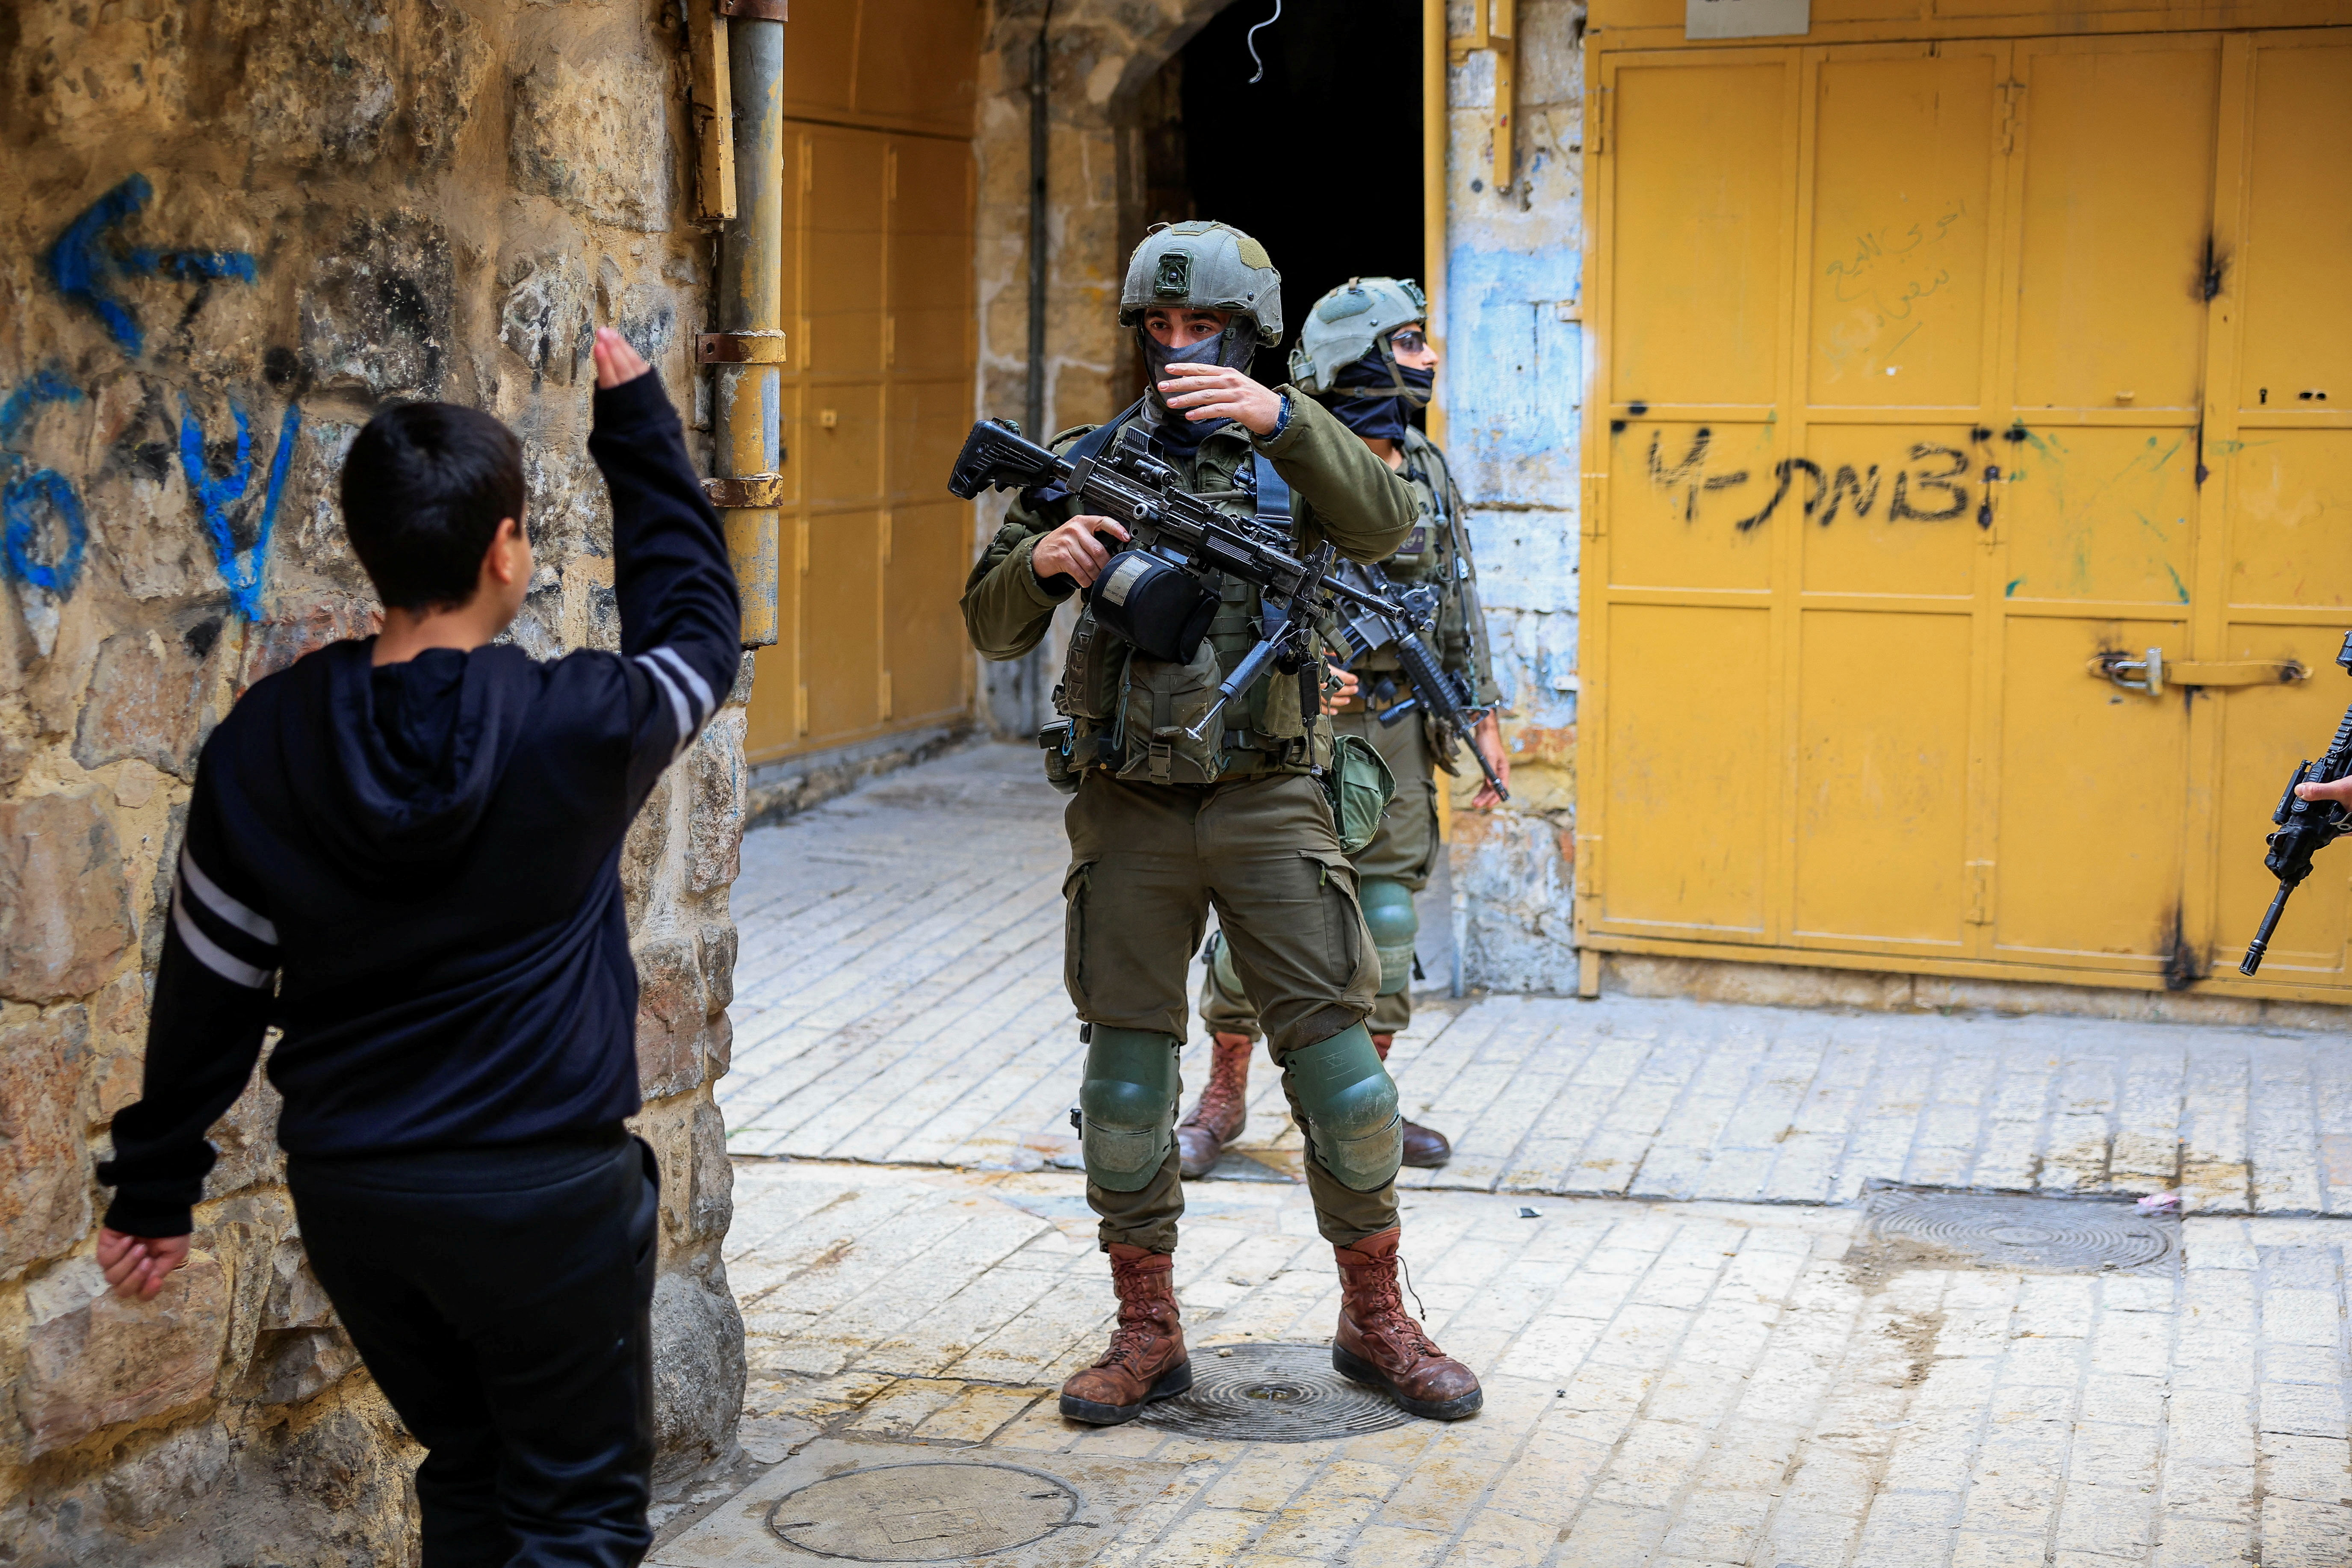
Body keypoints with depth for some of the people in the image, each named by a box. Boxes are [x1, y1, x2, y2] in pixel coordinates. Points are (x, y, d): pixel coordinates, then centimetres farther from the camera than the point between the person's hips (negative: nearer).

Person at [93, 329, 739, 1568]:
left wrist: (153, 1192, 13)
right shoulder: (576, 726, -14)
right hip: (543, 1189, -4)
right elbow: (698, 629, 8)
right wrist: (637, 426, 15)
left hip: (348, 1190, 5)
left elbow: (205, 989, 2)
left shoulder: (261, 745, -5)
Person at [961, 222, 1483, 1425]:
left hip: (1268, 801, -1)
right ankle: (1147, 1334, 18)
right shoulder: (1089, 462, 8)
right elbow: (993, 628, 6)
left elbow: (1384, 527, -18)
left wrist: (1276, 417, -31)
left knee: (1335, 1057, -3)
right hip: (1130, 812, 2)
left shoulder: (1292, 452, 4)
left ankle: (1376, 1324, 13)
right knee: (1126, 1074, 5)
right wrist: (1040, 560, -16)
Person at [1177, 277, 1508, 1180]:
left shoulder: (1427, 474, 11)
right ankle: (1224, 1096, 13)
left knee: (1386, 910, 7)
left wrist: (1483, 718, 11)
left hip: (1398, 728, 5)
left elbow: (1459, 606, 14)